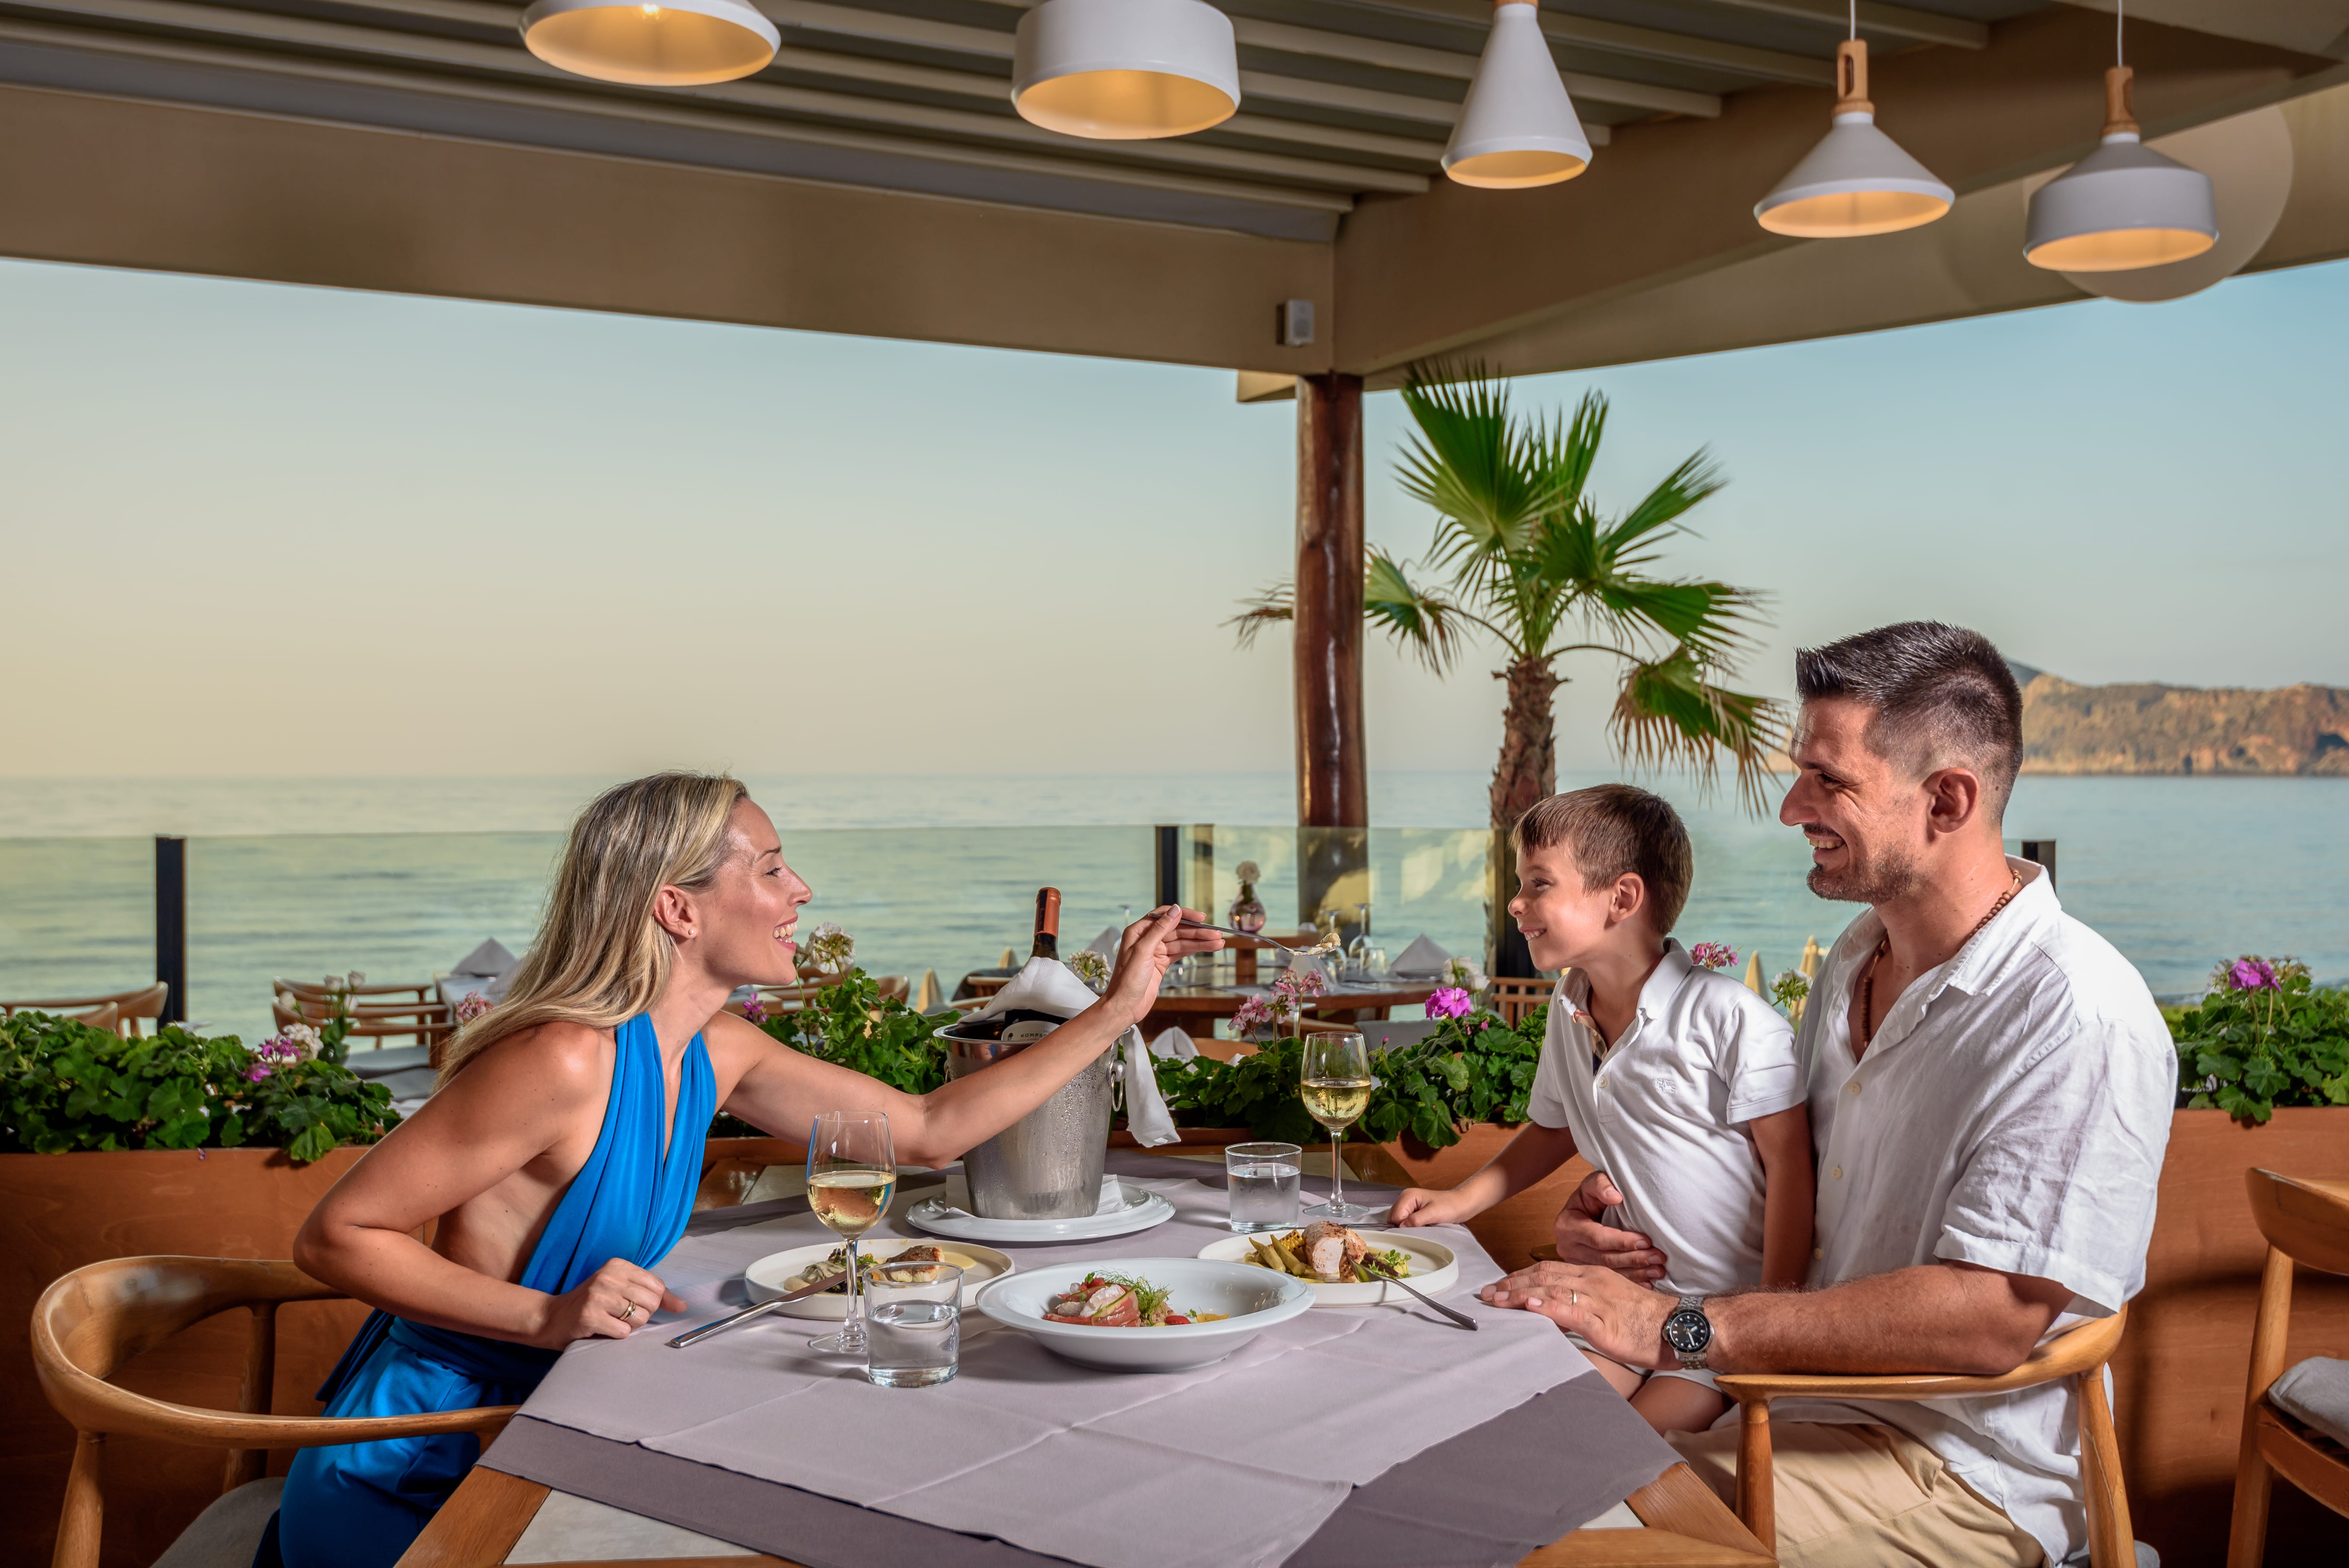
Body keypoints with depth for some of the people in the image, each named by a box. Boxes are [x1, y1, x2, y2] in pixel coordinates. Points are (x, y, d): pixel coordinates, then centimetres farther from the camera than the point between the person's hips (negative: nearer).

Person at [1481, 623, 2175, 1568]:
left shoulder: (2077, 1018, -21)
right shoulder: (1856, 960, 9)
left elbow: (1992, 1318, -27)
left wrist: (1677, 1328, -29)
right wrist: (1644, 1226, 0)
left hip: (1957, 1472, -8)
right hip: (1810, 1397, 8)